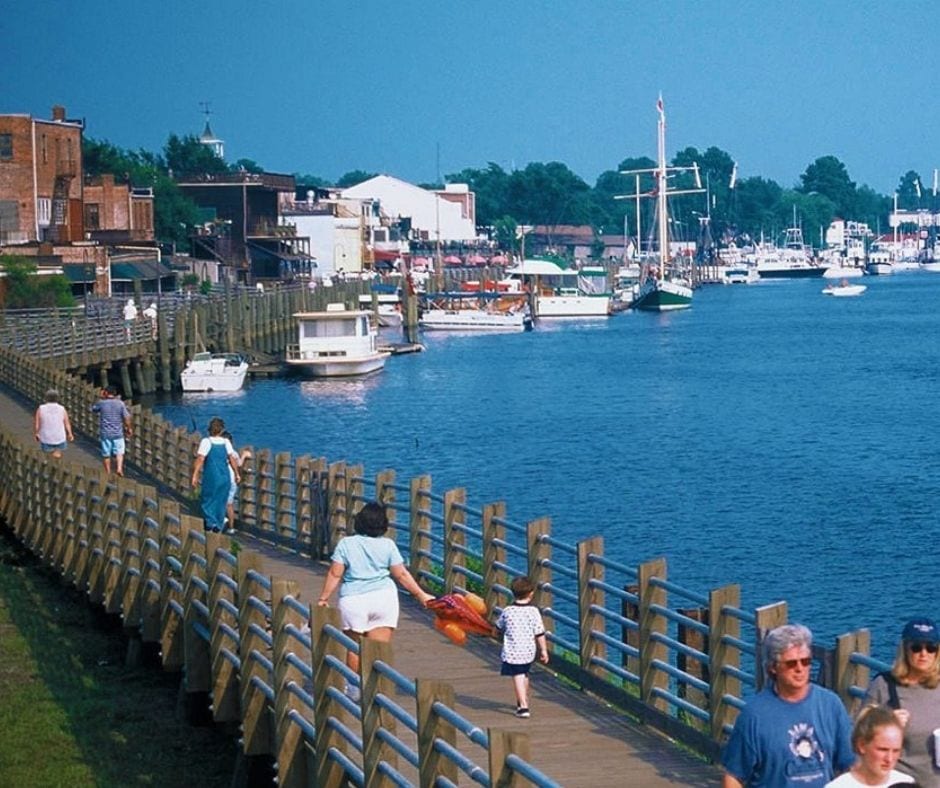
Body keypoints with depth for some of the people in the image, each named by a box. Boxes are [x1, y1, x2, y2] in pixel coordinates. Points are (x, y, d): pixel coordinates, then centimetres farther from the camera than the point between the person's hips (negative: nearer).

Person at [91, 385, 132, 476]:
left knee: (106, 454, 10)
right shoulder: (120, 403, -5)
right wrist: (129, 428, 6)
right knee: (119, 452, 8)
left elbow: (93, 408, 15)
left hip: (105, 433, 0)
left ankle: (108, 473, 17)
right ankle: (119, 468, -14)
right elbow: (126, 417, -7)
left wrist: (101, 398, 15)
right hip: (118, 433, 0)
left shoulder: (102, 403, -6)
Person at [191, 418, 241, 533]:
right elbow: (232, 459, 1)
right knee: (221, 502, 14)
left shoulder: (206, 442, -9)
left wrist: (195, 475, -16)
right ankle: (219, 526, 17)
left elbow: (200, 459, -15)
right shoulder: (226, 442, 1)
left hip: (211, 477, -4)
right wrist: (237, 474, 11)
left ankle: (210, 522, -8)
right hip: (225, 477, 4)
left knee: (207, 500, 8)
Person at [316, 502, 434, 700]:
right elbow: (401, 575, 1)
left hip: (353, 600, 0)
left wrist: (324, 598, 7)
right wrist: (421, 595, 9)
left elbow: (335, 574, -1)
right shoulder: (387, 545, 1)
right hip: (384, 597, 0)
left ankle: (355, 689, 25)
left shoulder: (346, 544, 0)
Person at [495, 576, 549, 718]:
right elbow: (539, 633, -6)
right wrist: (543, 650, 4)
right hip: (529, 652, 2)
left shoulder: (507, 611, -7)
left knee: (518, 677, -4)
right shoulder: (533, 611, -9)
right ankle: (523, 701, 39)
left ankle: (523, 706, -15)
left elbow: (499, 627, 10)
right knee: (524, 675, 22)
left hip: (512, 652, -2)